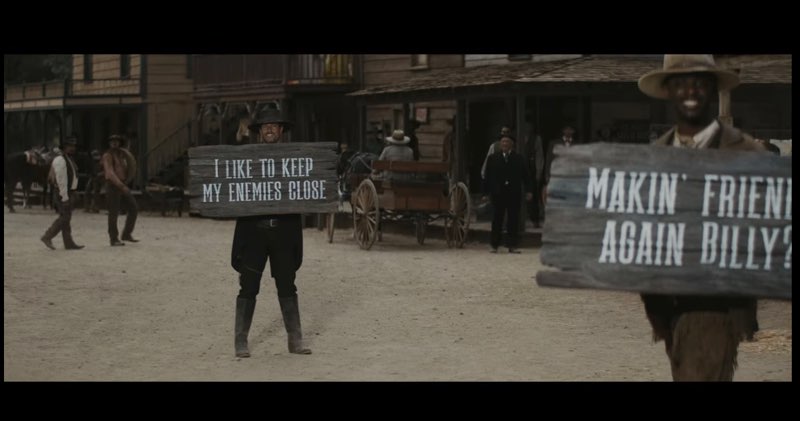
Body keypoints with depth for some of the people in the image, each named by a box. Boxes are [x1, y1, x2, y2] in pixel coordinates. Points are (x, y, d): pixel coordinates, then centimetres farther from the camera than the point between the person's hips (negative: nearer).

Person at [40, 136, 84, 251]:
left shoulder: (70, 159, 16)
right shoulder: (60, 160, -15)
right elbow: (61, 180, -19)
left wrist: (71, 195, 15)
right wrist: (64, 196, -22)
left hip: (69, 192, 10)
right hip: (64, 193, -10)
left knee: (66, 218, 9)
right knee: (64, 217, -10)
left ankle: (69, 243, 11)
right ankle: (47, 237, -2)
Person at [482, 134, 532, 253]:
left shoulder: (518, 158, 7)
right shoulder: (493, 158, 7)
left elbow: (525, 176, 7)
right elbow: (488, 177, 6)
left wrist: (528, 191, -2)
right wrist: (486, 193, -1)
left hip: (513, 194, 1)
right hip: (498, 193, 0)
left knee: (513, 220, 0)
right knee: (497, 219, 2)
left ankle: (512, 246, 5)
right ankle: (494, 245, 8)